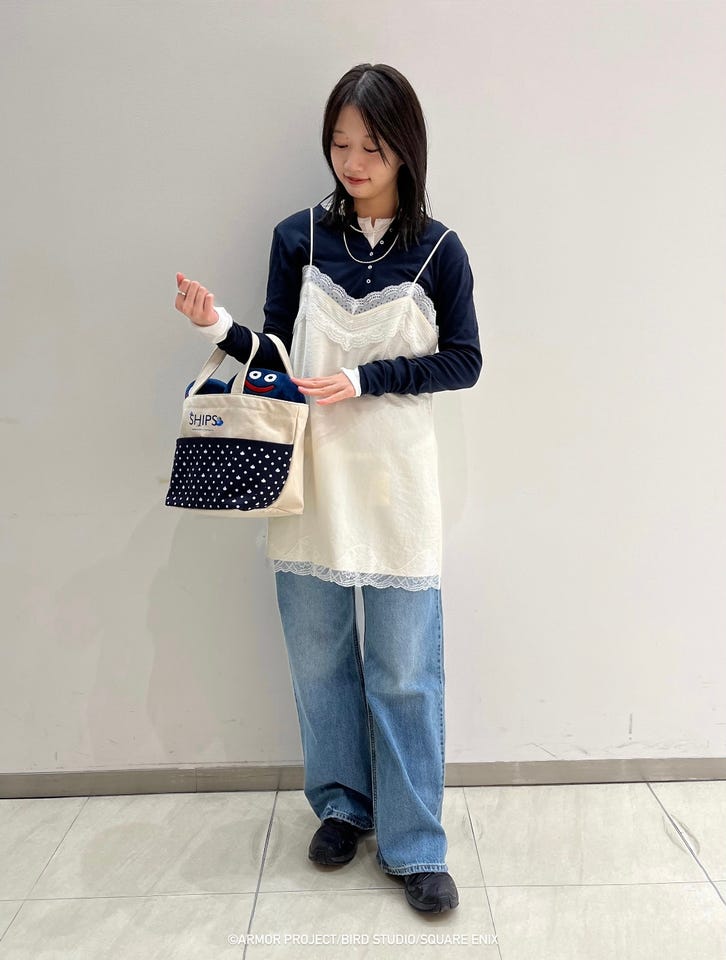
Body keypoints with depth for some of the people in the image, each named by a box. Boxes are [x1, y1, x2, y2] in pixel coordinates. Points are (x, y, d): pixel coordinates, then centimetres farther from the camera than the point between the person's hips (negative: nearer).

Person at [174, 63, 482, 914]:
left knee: (405, 670, 3)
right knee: (318, 656, 13)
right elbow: (279, 358, 6)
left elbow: (464, 361, 0)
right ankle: (342, 803, 36)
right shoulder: (297, 237, 4)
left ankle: (413, 845, 21)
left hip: (396, 480, -2)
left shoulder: (437, 249, 0)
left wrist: (366, 380, -12)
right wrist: (223, 330, -14)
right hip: (308, 473, 2)